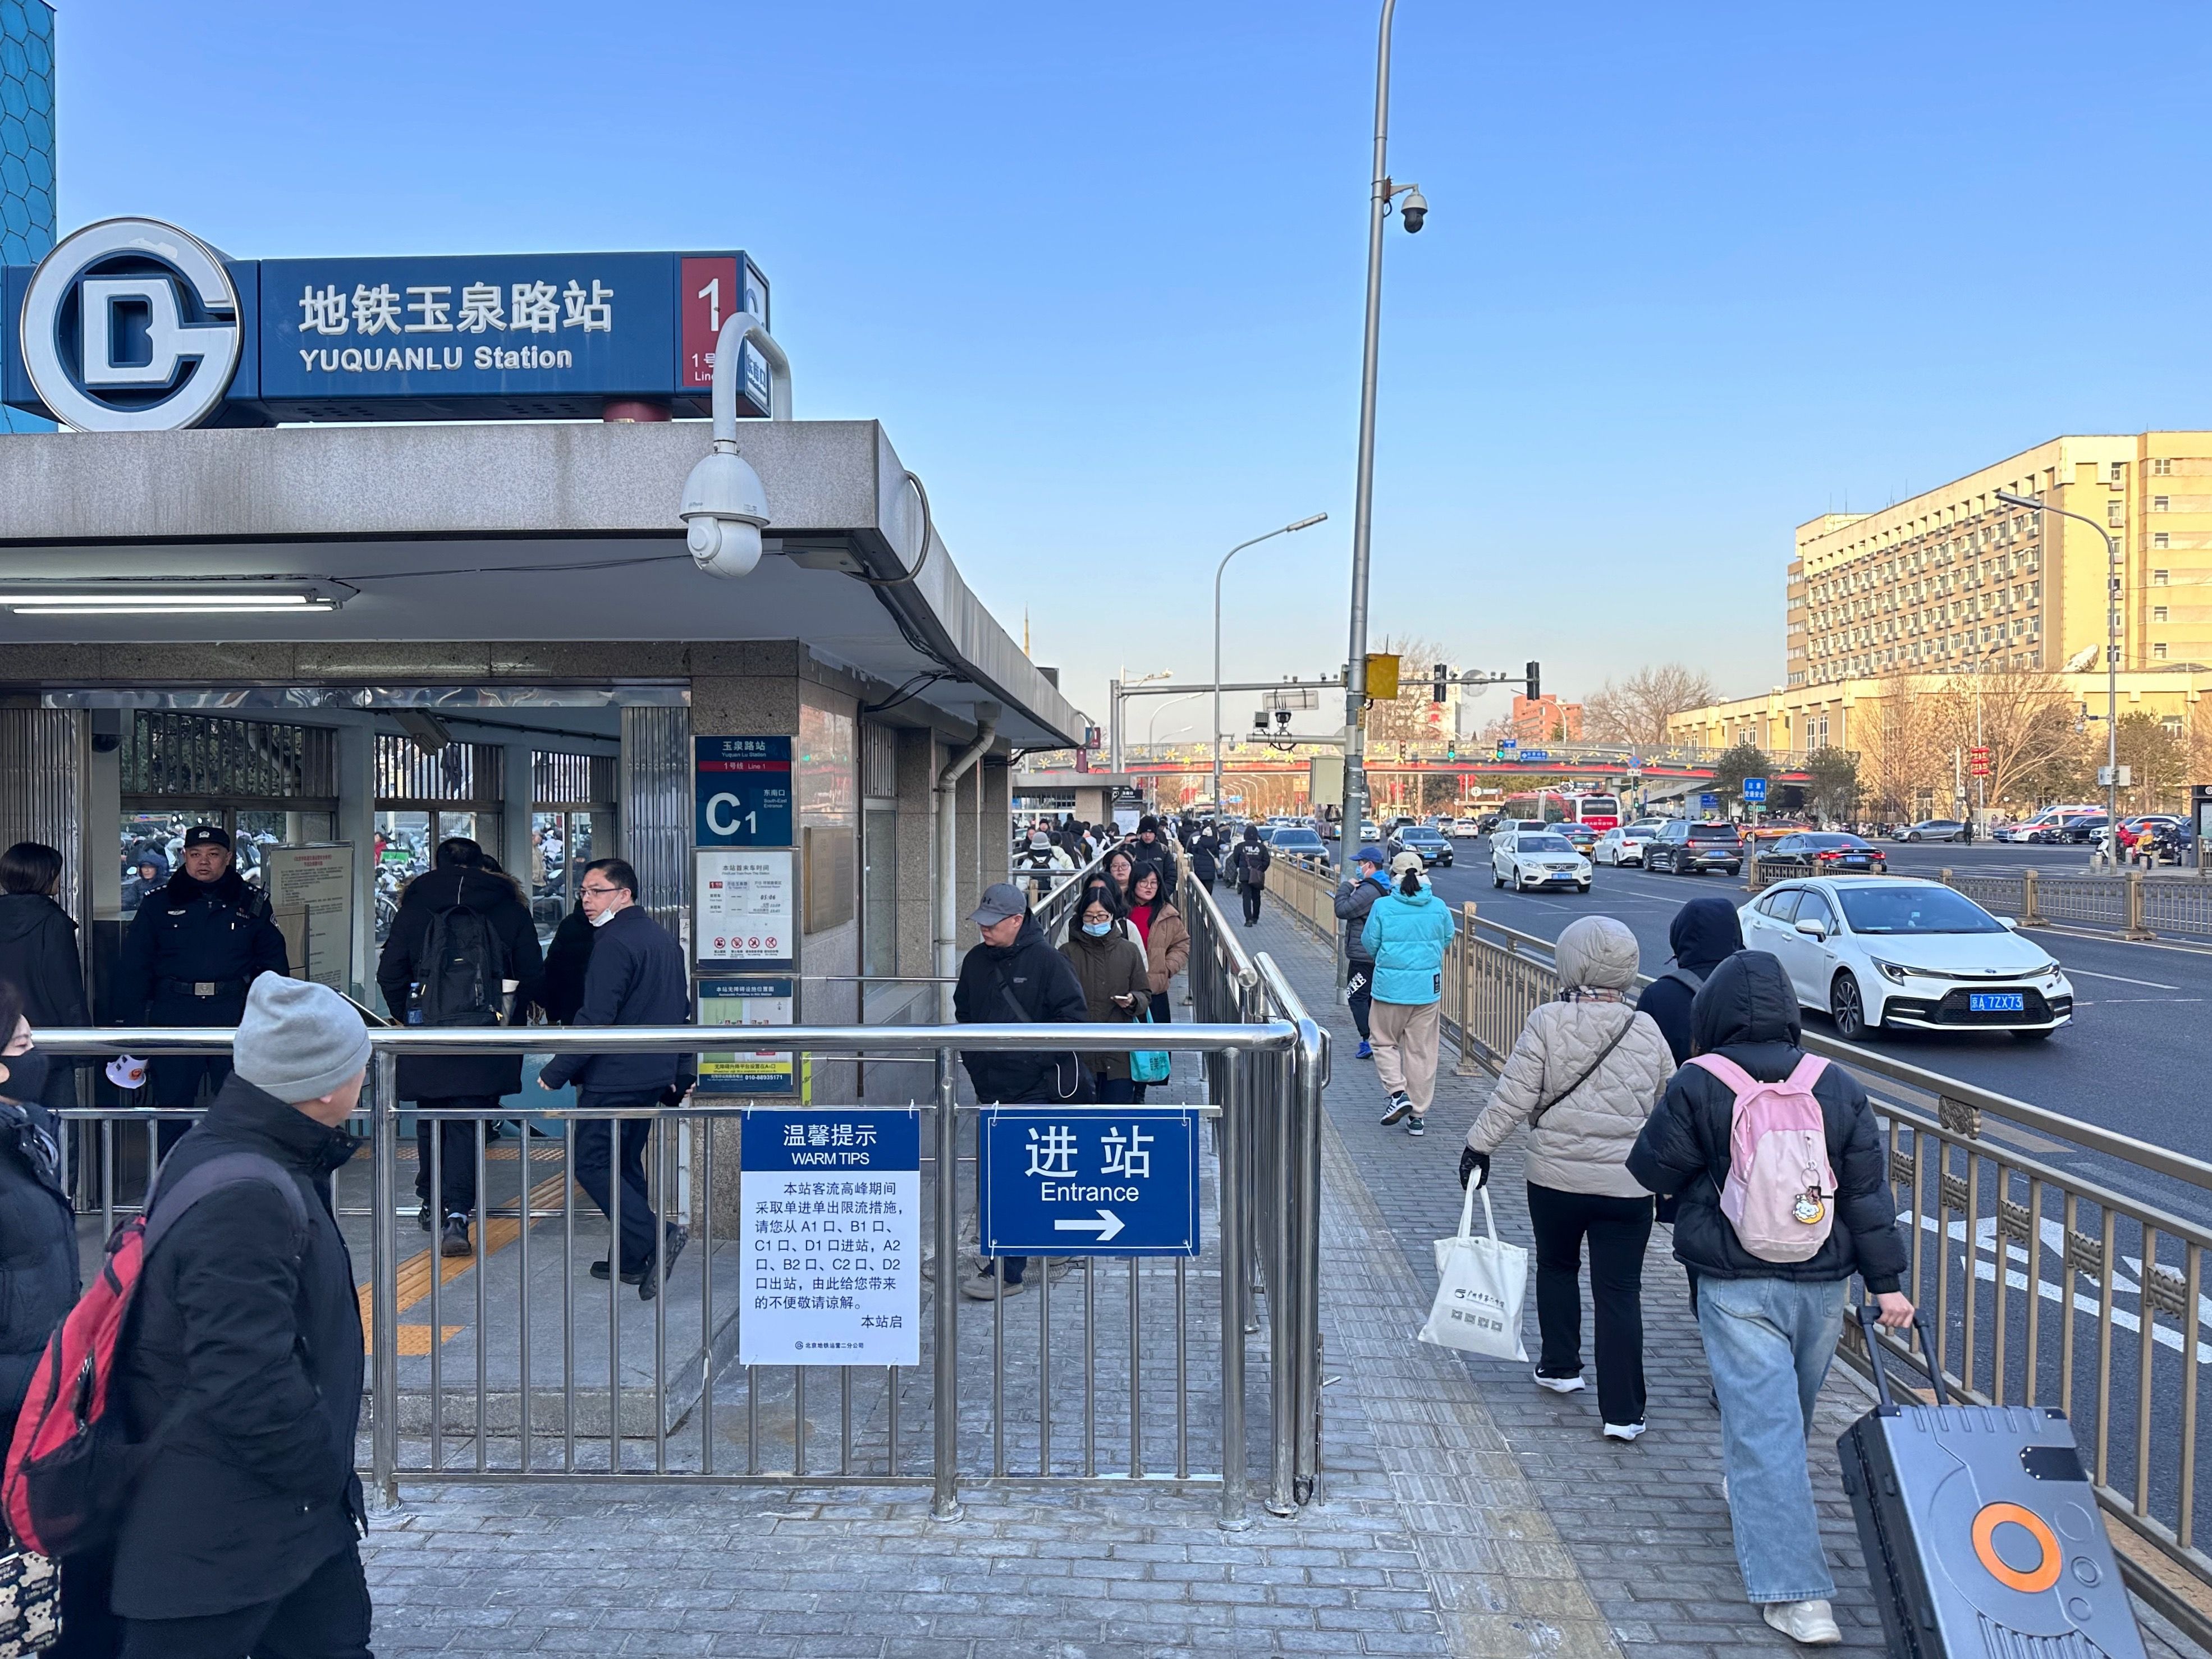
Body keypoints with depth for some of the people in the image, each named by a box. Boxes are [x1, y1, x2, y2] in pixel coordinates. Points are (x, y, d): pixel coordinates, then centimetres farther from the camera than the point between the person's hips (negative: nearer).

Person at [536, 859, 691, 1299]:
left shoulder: (615, 943, -16)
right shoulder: (664, 939, 14)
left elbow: (595, 1019, -21)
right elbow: (681, 1011, 20)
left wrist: (554, 1075, -15)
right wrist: (675, 1073, 25)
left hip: (613, 1078, -9)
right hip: (654, 1076, 9)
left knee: (591, 1163, -2)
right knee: (626, 1162, 16)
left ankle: (654, 1238, -13)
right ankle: (631, 1258, 20)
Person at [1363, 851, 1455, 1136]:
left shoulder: (1383, 906, -11)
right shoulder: (1439, 907, -2)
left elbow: (1370, 944, -2)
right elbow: (1447, 940, 12)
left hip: (1391, 986, -3)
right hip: (1428, 987, 3)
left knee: (1385, 1041, 16)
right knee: (1423, 1051, 10)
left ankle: (1398, 1093, -2)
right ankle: (1418, 1115, 15)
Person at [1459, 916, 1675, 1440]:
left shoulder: (1548, 1023, -10)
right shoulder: (1647, 1031, 0)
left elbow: (1514, 1094, -12)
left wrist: (1480, 1144, -2)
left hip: (1556, 1176, -1)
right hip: (1627, 1184, 1)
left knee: (1557, 1267, 23)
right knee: (1620, 1290, 4)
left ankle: (1559, 1367, 35)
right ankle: (1621, 1411, 4)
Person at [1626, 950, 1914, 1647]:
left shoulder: (1696, 1086, -12)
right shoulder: (1838, 1086, -1)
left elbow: (1654, 1170, -4)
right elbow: (1869, 1194, 1)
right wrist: (1886, 1283, 5)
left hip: (1735, 1287, -5)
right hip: (1822, 1283, 5)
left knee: (1762, 1427, -3)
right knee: (1788, 1413, 24)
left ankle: (1797, 1596, -7)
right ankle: (1761, 1506, 49)